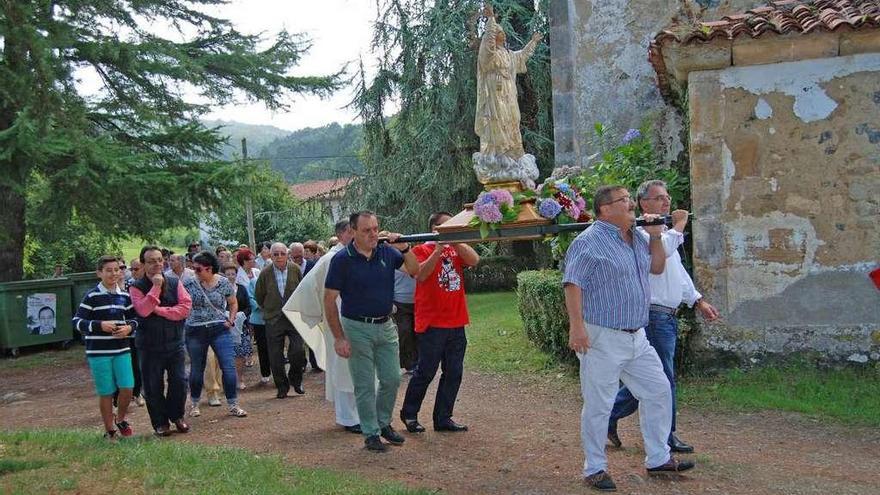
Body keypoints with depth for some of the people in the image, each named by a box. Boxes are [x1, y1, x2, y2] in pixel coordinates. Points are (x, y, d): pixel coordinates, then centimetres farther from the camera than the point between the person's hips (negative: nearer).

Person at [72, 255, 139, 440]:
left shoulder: (124, 296, 7)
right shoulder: (92, 297, -6)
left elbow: (134, 318, 17)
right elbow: (77, 321, -8)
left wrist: (129, 327, -6)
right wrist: (100, 325, -21)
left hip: (122, 350, 4)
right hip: (99, 352, -4)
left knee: (127, 388, -3)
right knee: (106, 393, 3)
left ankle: (121, 419, 25)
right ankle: (109, 430, 19)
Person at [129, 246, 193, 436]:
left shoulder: (175, 282, 2)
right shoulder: (137, 287, -5)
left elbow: (186, 307, -10)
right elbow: (143, 310, -22)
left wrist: (160, 310, -16)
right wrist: (156, 287, -22)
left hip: (175, 342, 2)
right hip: (149, 346, -2)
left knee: (179, 381, 4)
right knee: (153, 386, 5)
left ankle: (177, 416, 24)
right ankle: (160, 423, 19)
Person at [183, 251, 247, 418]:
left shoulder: (223, 283, -3)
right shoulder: (189, 283, -4)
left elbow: (233, 303, 10)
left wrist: (230, 320, -1)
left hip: (219, 330, 0)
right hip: (195, 332, 1)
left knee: (229, 367, -7)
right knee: (196, 370, 12)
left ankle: (233, 404, 3)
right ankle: (194, 403, 29)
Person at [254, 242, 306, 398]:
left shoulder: (295, 270, -3)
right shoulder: (265, 273, -4)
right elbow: (259, 296, 9)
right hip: (273, 320, 0)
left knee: (298, 350, -11)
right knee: (276, 357, 2)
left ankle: (295, 380, 15)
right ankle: (282, 387, 18)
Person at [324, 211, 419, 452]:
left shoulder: (387, 252, 0)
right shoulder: (342, 259, -12)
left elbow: (415, 270, 2)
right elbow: (329, 300, -10)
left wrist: (404, 248, -15)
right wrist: (339, 337, -14)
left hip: (385, 326, 4)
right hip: (357, 328, -4)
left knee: (392, 379, 9)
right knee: (364, 385, 4)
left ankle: (383, 423, 30)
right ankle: (371, 434, 16)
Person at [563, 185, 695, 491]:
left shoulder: (637, 237, 12)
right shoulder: (590, 241, -14)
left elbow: (657, 268, 22)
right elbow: (573, 284, -19)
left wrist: (656, 237, 7)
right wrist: (576, 326, -26)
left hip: (637, 338, 9)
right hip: (602, 339, -8)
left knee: (658, 392, 13)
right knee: (598, 406, 1)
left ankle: (658, 459, 27)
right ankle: (594, 469, 14)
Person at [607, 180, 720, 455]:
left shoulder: (664, 233, 20)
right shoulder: (641, 233, -12)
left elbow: (680, 272, 26)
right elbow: (661, 251, -34)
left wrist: (699, 301, 23)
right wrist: (679, 225, -21)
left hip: (667, 316, 10)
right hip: (654, 315, -10)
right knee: (664, 379, -2)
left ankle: (609, 416, 23)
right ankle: (666, 436, 10)